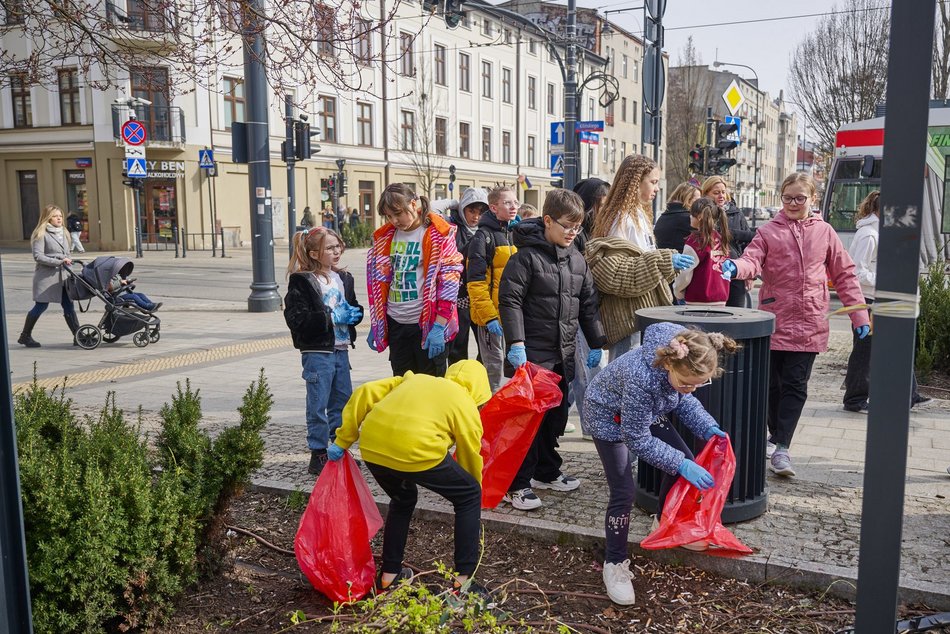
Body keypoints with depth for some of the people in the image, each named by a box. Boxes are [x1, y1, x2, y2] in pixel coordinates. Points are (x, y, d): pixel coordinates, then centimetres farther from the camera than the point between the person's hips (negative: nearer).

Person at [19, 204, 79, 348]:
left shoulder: (62, 233, 16)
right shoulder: (41, 234, -7)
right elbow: (38, 256, -14)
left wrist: (68, 260, -1)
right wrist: (59, 262, -19)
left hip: (60, 276, 6)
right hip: (45, 276, -6)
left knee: (68, 306, 1)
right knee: (40, 306, 1)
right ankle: (25, 336, 17)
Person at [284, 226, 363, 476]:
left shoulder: (344, 278, 11)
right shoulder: (301, 282, -11)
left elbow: (354, 308, 21)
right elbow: (296, 319, -19)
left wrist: (354, 313, -4)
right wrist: (332, 317, -20)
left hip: (341, 350, 7)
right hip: (317, 352, -7)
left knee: (342, 401, 15)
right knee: (318, 405, -1)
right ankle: (318, 455, 9)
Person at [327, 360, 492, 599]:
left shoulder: (414, 379, 29)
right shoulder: (466, 406, 17)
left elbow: (364, 394, 18)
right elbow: (471, 459, 22)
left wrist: (343, 441, 20)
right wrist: (474, 511, 35)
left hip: (371, 449, 5)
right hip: (417, 453, -5)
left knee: (402, 500, 33)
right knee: (469, 497, 17)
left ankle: (388, 575, 36)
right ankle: (463, 580, 15)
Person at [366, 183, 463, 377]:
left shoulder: (439, 234, -9)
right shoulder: (384, 237, 9)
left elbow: (449, 281, -13)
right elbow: (377, 280, 15)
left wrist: (439, 326, -17)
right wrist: (375, 324, 13)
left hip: (427, 323, -5)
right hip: (395, 324, 6)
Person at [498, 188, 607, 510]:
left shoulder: (576, 259, 10)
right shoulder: (527, 255, -11)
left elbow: (588, 303, 15)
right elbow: (509, 300, -15)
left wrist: (596, 343, 12)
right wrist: (516, 344, -22)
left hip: (563, 354, 7)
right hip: (533, 352, -7)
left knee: (556, 415, 16)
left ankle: (546, 472, 32)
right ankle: (516, 485, 4)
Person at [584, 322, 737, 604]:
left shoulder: (681, 365, -26)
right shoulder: (641, 378, -44)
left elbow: (684, 400, -2)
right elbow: (637, 440, -31)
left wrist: (707, 428, -18)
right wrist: (681, 464, -32)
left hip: (647, 413, 7)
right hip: (610, 417, -7)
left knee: (685, 464, 7)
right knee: (623, 492, -11)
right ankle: (615, 563, 8)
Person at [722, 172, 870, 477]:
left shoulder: (824, 232, 7)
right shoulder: (769, 231, 3)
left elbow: (844, 274, 10)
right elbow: (752, 260, -12)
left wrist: (859, 314, 5)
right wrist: (736, 267, -36)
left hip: (809, 324, 0)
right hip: (774, 321, 0)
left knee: (795, 386, -3)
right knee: (772, 383, 9)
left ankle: (781, 449, -3)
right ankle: (777, 434, 29)